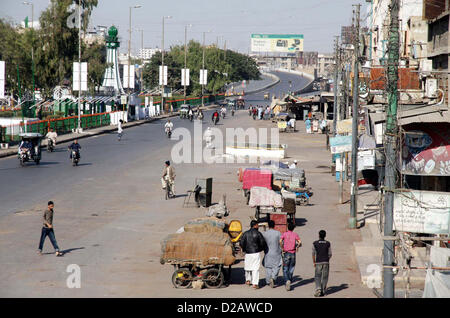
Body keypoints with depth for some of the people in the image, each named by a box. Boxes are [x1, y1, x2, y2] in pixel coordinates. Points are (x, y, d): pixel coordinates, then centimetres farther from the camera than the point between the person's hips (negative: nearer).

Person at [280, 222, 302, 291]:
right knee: (291, 269, 14)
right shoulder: (295, 234, 2)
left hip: (286, 253, -1)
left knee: (285, 269, 2)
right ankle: (290, 281, 17)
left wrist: (282, 248, -4)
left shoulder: (284, 234, 0)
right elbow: (300, 242, -12)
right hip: (293, 254, 1)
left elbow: (280, 241, -16)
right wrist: (297, 247, 7)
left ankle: (287, 281, -20)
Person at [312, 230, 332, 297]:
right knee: (324, 277, 7)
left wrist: (314, 262, 8)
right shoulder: (328, 243, -1)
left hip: (318, 262, -1)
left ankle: (318, 289, -14)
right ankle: (323, 291, 8)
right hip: (326, 262, 1)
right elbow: (330, 254, 3)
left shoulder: (315, 243, -4)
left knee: (317, 276, 6)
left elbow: (313, 254, -2)